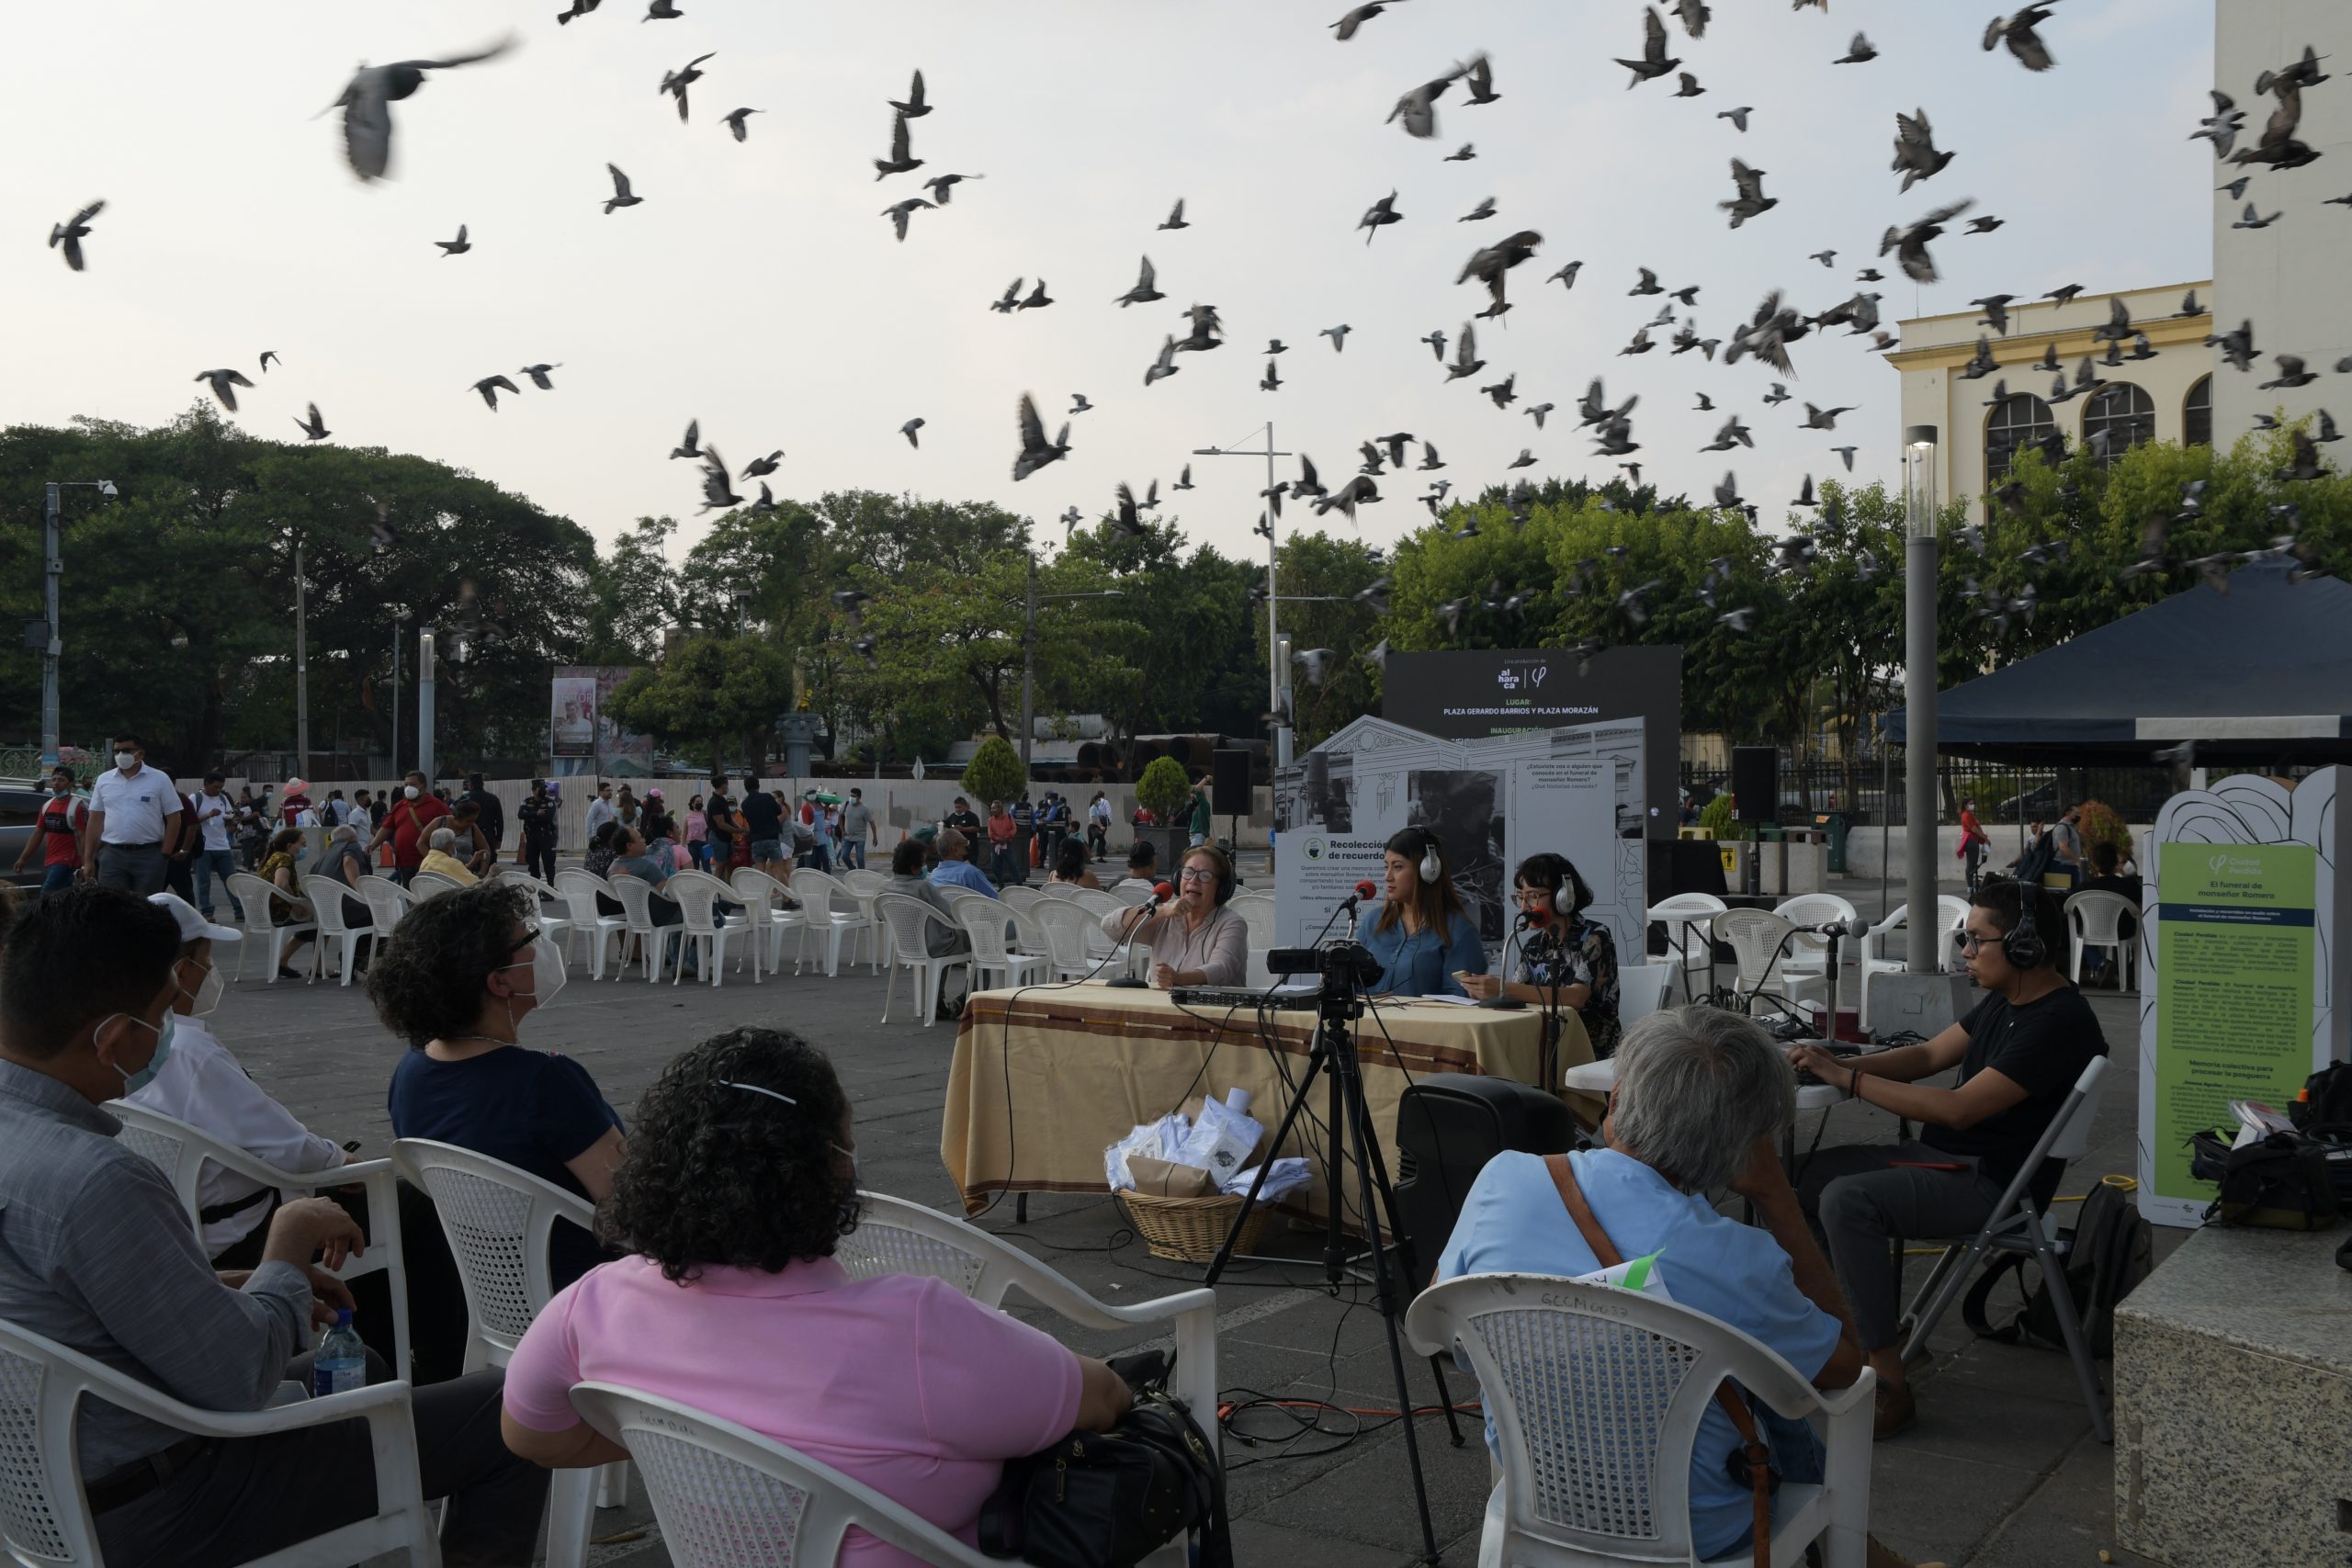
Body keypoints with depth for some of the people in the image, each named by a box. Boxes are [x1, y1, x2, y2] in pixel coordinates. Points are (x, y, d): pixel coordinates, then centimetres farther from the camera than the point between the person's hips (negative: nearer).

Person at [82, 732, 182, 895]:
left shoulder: (159, 780, 1)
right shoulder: (104, 780, 9)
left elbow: (173, 818, 1)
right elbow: (95, 821, 12)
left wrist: (165, 854, -6)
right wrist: (88, 860, 8)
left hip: (149, 855, -2)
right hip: (112, 855, 2)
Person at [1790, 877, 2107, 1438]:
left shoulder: (2058, 1023, -21)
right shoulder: (2007, 1001, 11)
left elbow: (1960, 1109, -26)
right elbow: (1929, 1055, 14)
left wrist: (1848, 1078, -23)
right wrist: (1836, 1064, -2)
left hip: (1991, 1184, -10)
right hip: (1944, 1156, 10)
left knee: (1846, 1201, -28)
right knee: (1812, 1172, 5)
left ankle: (1890, 1388, -21)